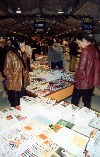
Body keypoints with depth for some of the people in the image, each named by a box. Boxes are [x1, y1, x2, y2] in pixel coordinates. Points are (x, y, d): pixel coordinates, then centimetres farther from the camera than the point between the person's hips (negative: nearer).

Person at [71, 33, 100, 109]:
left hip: (83, 82, -8)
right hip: (92, 81, 8)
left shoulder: (85, 51, -21)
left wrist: (76, 78, -3)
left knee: (75, 101, 11)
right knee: (87, 101, 20)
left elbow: (81, 68, -20)